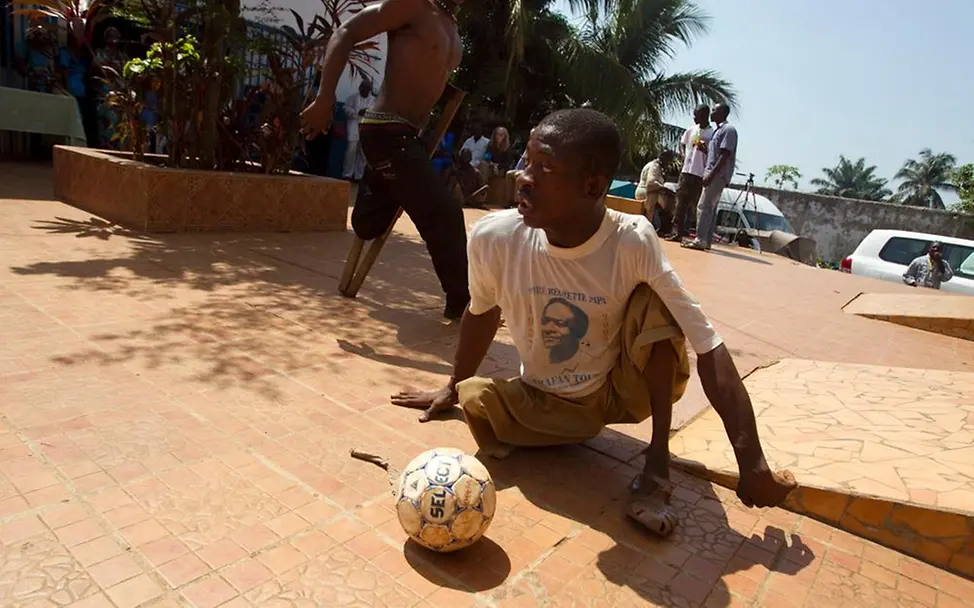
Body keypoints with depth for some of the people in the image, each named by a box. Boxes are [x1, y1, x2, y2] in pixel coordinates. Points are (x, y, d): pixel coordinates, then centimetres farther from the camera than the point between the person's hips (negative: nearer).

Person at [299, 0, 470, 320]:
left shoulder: (452, 30, 19)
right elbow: (345, 33, -9)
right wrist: (324, 99, -19)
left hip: (406, 135, 7)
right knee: (444, 213, -6)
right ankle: (462, 302, 4)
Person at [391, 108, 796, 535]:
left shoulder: (634, 244, -27)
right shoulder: (493, 238, -21)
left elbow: (707, 347, -25)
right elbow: (482, 312, -1)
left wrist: (752, 465, -28)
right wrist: (453, 388, 14)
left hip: (622, 392, 0)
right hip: (543, 402, 1)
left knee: (655, 301, -26)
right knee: (475, 401, -29)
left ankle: (657, 461, -15)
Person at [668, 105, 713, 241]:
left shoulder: (712, 133, -5)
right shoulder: (691, 130, 10)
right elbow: (682, 143, 25)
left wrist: (705, 150, -24)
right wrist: (683, 154, 6)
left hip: (700, 173, -5)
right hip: (686, 170, 5)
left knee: (693, 204, 0)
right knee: (680, 201, 1)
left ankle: (685, 231, 5)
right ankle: (677, 231, 3)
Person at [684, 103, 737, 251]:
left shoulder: (728, 129, -9)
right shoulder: (718, 130, 21)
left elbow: (725, 156, -18)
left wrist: (711, 174, -24)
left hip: (718, 175, -10)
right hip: (714, 174, 10)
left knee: (704, 206, -14)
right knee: (710, 208, 8)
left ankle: (700, 241, -15)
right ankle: (706, 241, 11)